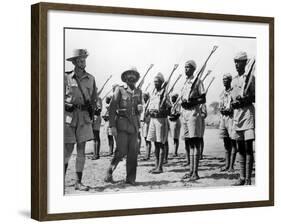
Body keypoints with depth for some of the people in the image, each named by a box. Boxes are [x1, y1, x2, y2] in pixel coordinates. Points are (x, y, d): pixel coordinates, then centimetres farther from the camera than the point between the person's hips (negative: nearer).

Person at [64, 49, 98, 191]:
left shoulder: (90, 79, 9)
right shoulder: (66, 77, -1)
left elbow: (94, 97, 20)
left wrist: (92, 108, 8)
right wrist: (67, 105, -8)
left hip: (84, 116, 3)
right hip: (69, 115, -3)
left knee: (81, 149, 1)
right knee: (69, 149, -1)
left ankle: (79, 182, 5)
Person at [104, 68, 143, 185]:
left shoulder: (138, 92, 15)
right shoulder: (120, 90, 0)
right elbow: (112, 108, -4)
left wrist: (140, 108, 0)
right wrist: (112, 126, -12)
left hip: (134, 125, 4)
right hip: (122, 124, -4)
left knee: (133, 152, 0)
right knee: (121, 151, -11)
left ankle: (131, 178, 7)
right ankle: (110, 171, 9)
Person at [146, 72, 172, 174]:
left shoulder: (164, 93, -8)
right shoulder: (153, 93, 13)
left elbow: (170, 108, -11)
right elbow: (149, 106, 19)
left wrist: (160, 111, -22)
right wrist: (149, 110, -2)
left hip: (161, 119, -7)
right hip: (152, 119, 7)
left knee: (161, 144, -4)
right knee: (156, 144, 10)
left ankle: (160, 167, -1)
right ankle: (156, 165, 16)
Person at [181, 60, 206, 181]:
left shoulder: (197, 82, -3)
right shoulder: (185, 83, 19)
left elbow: (203, 99, -6)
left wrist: (191, 102, -18)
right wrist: (183, 102, 4)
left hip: (193, 113, -8)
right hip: (184, 113, 8)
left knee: (195, 143, -9)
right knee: (188, 143, 9)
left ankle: (195, 172, -10)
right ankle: (191, 170, 16)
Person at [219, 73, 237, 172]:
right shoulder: (222, 93, 17)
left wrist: (230, 109, -19)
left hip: (231, 117, -7)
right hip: (223, 117, 7)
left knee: (233, 142, -5)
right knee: (226, 142, 8)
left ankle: (231, 166, -4)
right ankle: (227, 164, 13)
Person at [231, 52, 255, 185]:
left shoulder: (250, 78, -2)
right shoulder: (234, 80, 16)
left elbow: (255, 98, -3)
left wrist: (245, 100, -20)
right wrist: (233, 103, 0)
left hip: (248, 113, -7)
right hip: (236, 113, 7)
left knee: (248, 147, -9)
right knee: (240, 148, 9)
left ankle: (248, 180, -9)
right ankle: (242, 178, 15)